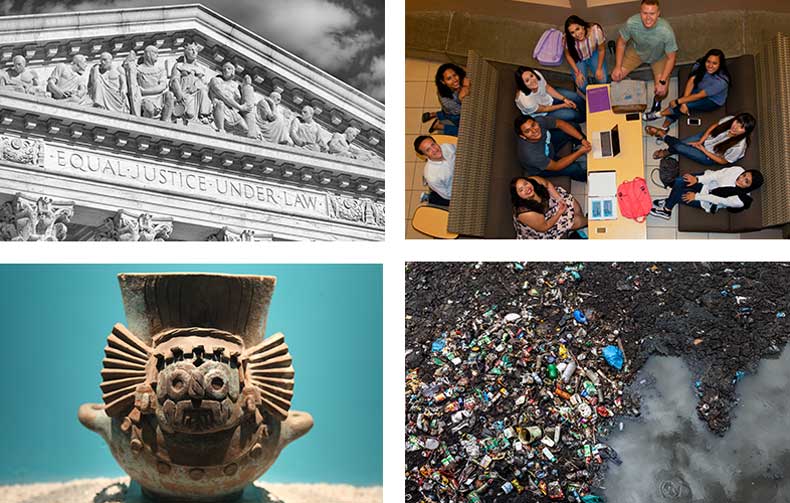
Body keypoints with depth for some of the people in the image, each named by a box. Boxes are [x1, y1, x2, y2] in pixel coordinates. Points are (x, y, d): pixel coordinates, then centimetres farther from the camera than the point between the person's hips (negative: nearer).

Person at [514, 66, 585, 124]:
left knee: (575, 97, 5)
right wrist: (563, 105, -11)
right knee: (571, 114, -7)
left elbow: (547, 87, -9)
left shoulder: (537, 74, -32)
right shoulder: (526, 100, -43)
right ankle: (582, 118, 31)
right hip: (538, 112, -5)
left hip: (547, 96, 5)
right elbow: (543, 109, -21)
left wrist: (564, 99, -11)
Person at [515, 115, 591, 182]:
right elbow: (556, 166, -28)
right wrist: (580, 152, -24)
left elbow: (560, 123, -12)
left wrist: (582, 139, -20)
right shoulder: (530, 154, -43)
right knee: (575, 169, -18)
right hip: (539, 170, -5)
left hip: (548, 147, 6)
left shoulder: (539, 121, -32)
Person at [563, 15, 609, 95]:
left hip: (594, 55, 1)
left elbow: (601, 50, -15)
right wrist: (577, 72, -17)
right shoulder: (568, 39, -32)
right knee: (582, 85, -17)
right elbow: (568, 55, -12)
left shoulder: (596, 30, -33)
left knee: (603, 80, -15)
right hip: (578, 58, 0)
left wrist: (599, 69, -18)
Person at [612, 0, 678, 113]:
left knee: (661, 91, -14)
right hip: (636, 51, 2)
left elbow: (671, 58, -24)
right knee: (616, 76, -9)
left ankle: (657, 100, 26)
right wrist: (618, 67, -19)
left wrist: (662, 81, -30)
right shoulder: (631, 23, -35)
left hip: (659, 57, -2)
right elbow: (621, 42, -14)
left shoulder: (666, 31, -39)